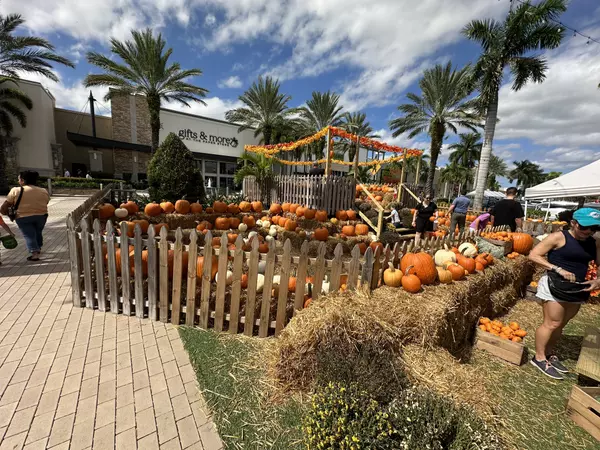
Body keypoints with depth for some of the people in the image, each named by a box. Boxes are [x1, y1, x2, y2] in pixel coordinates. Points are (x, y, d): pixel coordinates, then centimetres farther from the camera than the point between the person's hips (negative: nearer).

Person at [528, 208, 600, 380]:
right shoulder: (559, 237, -12)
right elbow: (534, 255, -16)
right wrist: (558, 269, -22)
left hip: (577, 290, 6)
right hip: (555, 286, -6)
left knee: (560, 325, 16)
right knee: (552, 323, -1)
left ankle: (550, 354, 32)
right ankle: (539, 357, 13)